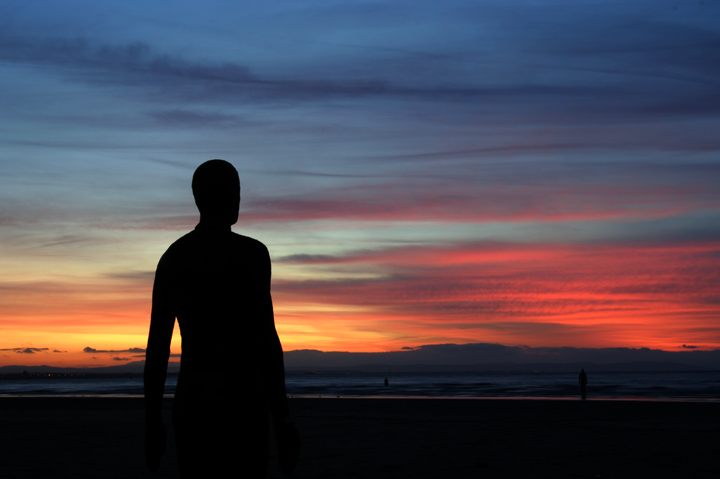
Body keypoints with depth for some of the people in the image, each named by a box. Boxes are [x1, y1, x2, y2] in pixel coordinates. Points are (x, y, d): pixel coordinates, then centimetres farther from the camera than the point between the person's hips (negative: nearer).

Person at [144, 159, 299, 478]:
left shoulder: (171, 258, 10)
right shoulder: (250, 252, -8)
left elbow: (156, 346, 9)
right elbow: (265, 338, -15)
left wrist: (152, 422, 14)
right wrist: (282, 418, -12)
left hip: (190, 403, 5)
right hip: (240, 403, -5)